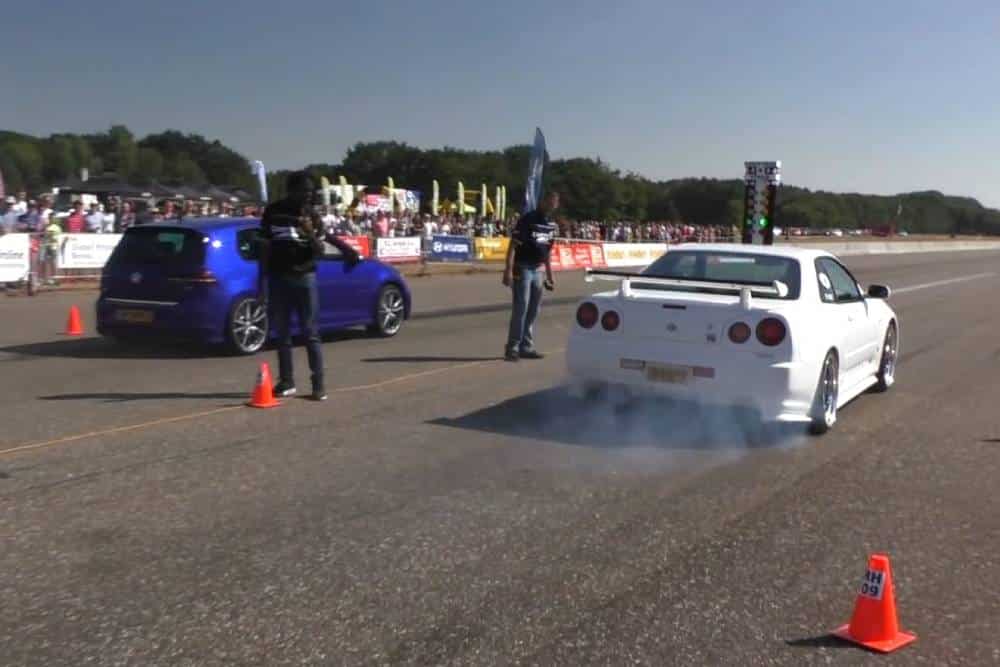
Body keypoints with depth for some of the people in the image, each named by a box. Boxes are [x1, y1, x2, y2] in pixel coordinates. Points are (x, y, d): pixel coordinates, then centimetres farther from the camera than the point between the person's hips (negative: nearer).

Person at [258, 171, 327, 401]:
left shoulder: (312, 216, 3)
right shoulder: (273, 212, 3)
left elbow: (319, 253, 1)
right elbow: (265, 248, 5)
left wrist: (311, 234, -18)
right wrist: (262, 283, 1)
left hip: (304, 278, -1)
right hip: (278, 278, 1)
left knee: (311, 333, -3)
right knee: (282, 333, 6)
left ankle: (318, 384, -2)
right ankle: (286, 382, 15)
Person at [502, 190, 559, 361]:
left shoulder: (551, 225, 10)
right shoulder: (527, 220, -13)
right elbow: (512, 246, -15)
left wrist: (550, 275, 18)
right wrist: (508, 270, -22)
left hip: (538, 270, 7)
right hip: (523, 269, -7)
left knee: (533, 310, 9)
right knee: (520, 309, -9)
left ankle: (527, 347, 17)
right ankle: (512, 348, -3)